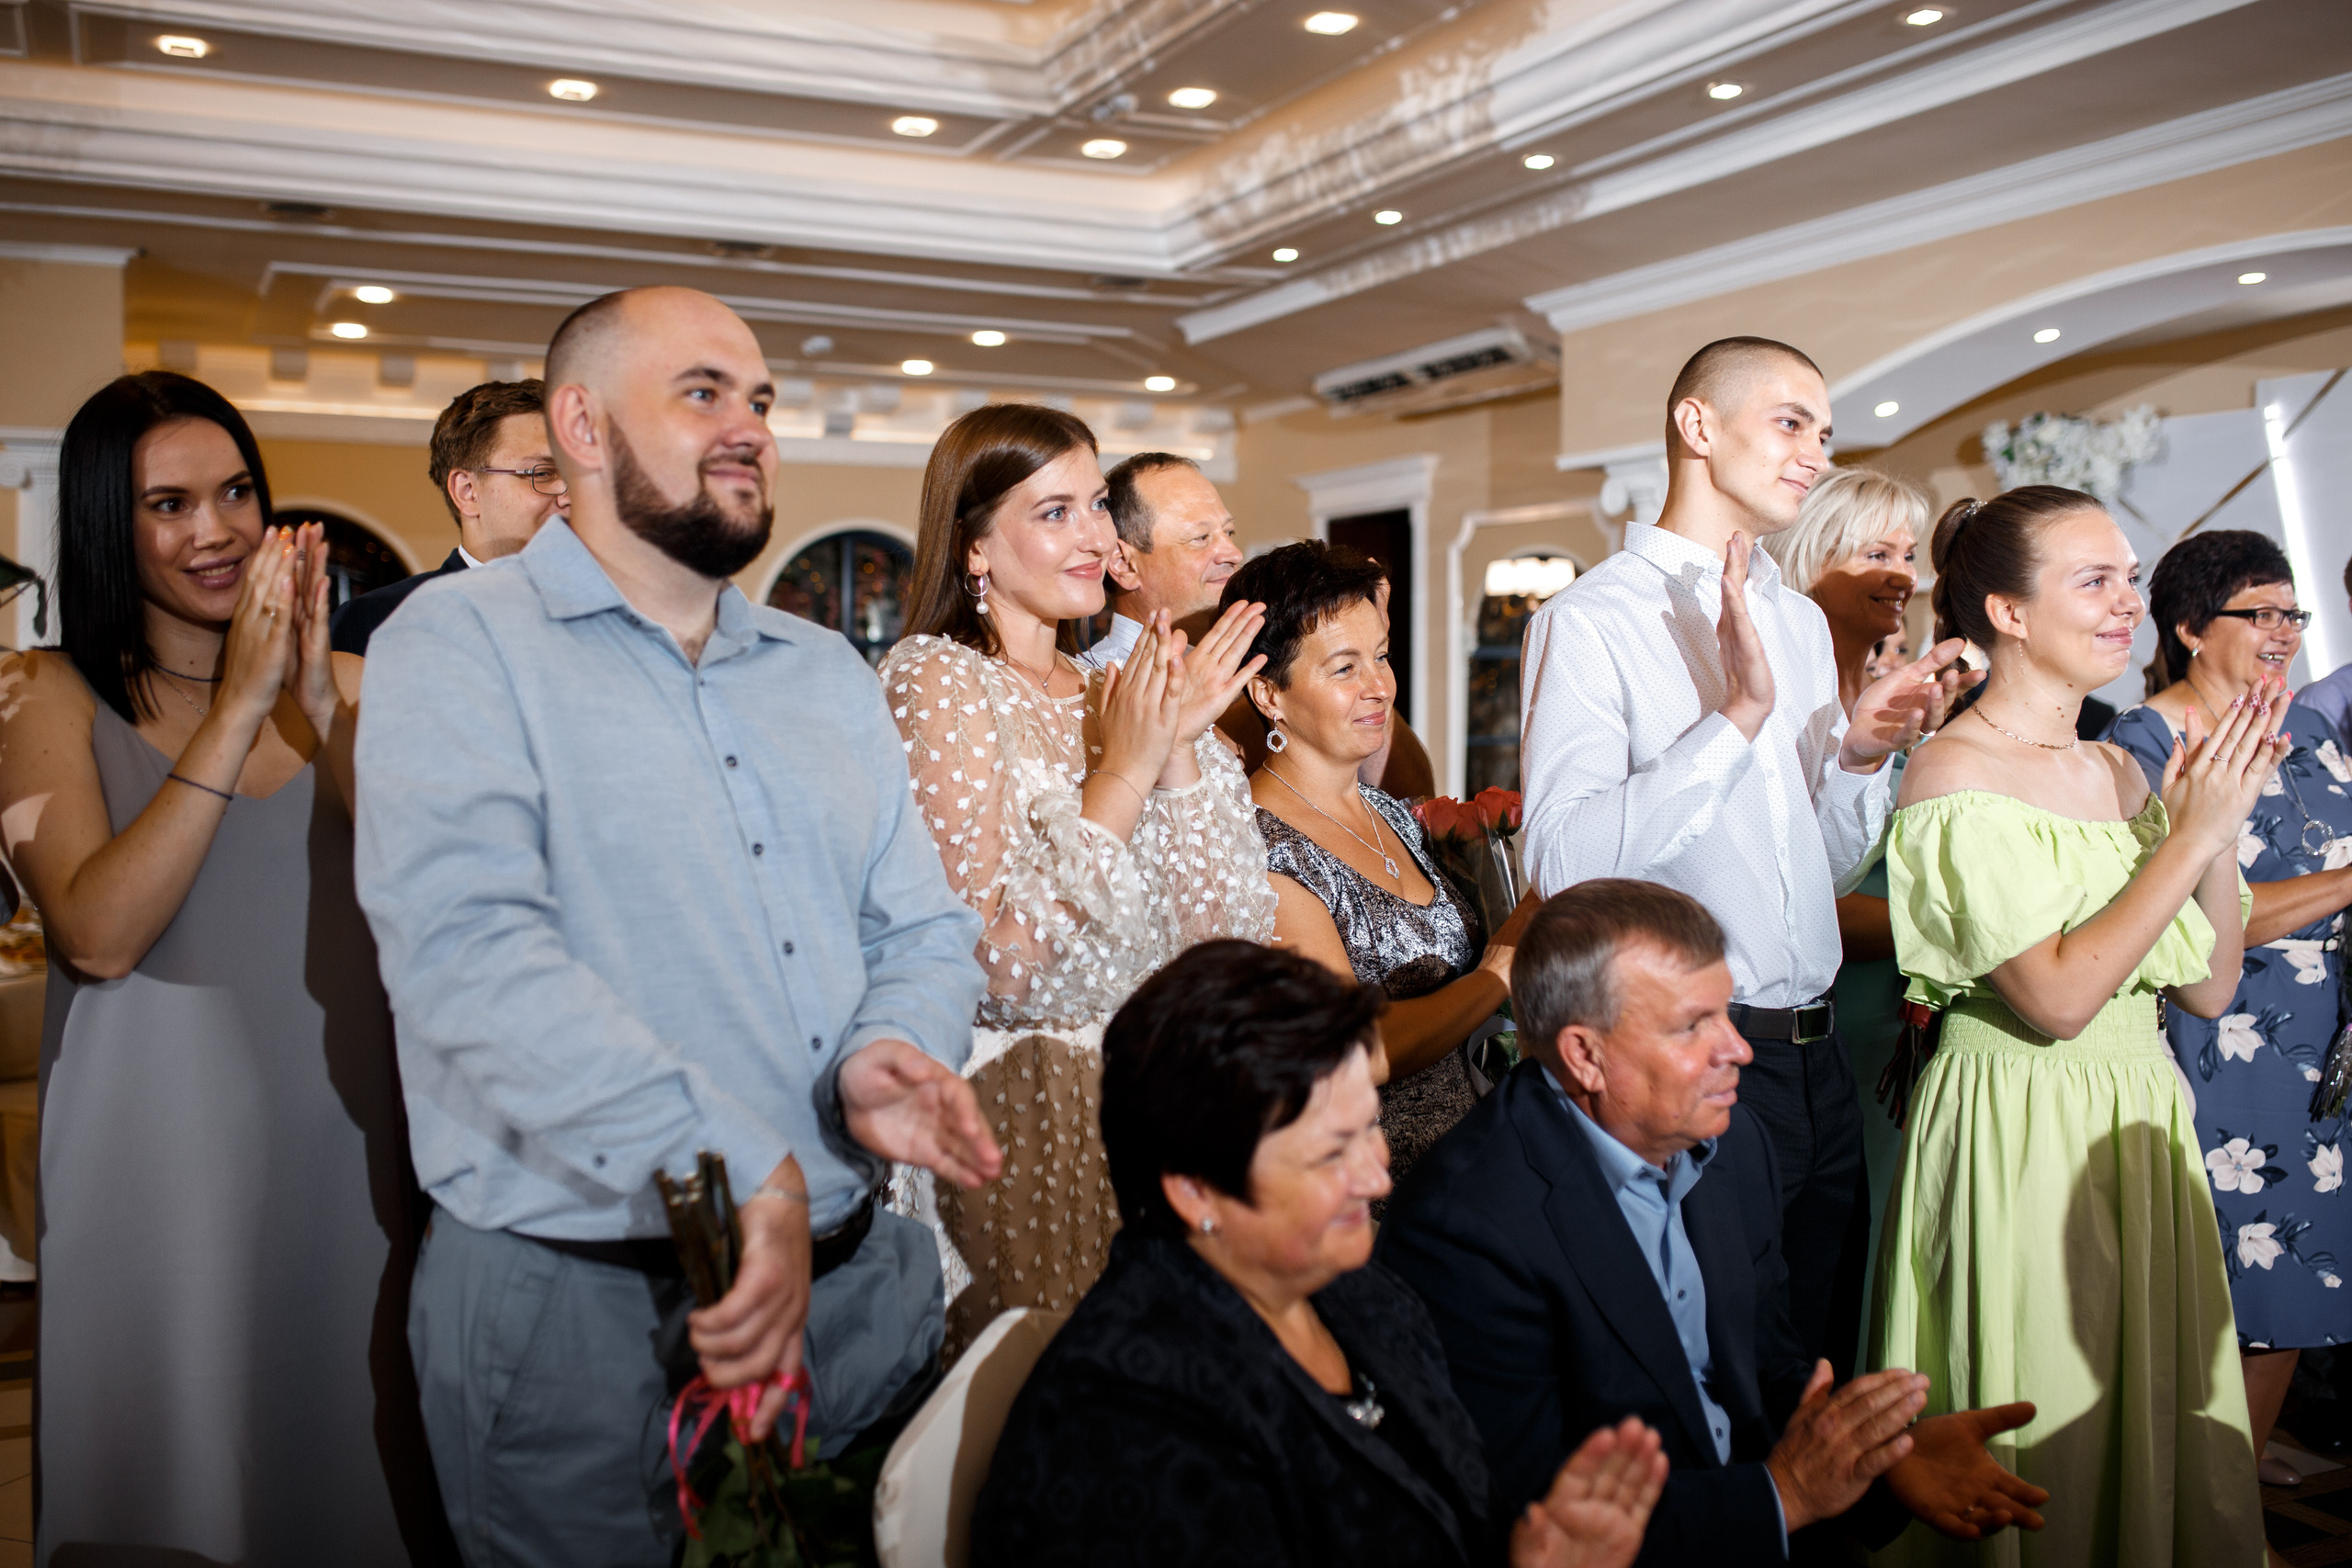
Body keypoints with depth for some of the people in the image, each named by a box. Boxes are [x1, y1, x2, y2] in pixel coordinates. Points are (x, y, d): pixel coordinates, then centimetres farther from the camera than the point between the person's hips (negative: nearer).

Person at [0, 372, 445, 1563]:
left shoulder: (337, 681, 7)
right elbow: (98, 935, -18)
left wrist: (320, 702, -17)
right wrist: (240, 706, -18)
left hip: (342, 1140, 3)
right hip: (165, 1149, -3)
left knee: (347, 1452, 13)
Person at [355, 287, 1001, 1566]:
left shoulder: (828, 673, 14)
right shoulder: (463, 644, -7)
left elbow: (922, 928, 12)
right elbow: (468, 947, -21)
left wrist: (889, 1051, -12)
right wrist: (736, 1173, -27)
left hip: (860, 1278, 6)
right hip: (580, 1306, -6)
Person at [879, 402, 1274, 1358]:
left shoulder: (1108, 693, 11)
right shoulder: (936, 679, -9)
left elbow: (1220, 938, 4)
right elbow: (1008, 966, -17)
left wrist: (1181, 750, -6)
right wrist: (1124, 774, -14)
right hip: (1017, 1111, -6)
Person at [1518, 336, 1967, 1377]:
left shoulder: (1802, 624, 14)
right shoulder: (1591, 620, -10)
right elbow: (1561, 864, -23)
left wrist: (1861, 754, 0)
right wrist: (1736, 717, -24)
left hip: (1814, 1057, 7)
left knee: (1824, 1364, 17)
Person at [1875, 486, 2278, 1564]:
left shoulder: (2117, 772, 9)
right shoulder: (1953, 773, -13)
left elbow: (2208, 989, 7)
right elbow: (2057, 997, -21)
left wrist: (2222, 823, -4)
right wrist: (2188, 837, -16)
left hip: (2142, 1126, 7)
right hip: (2019, 1139, -7)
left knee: (2157, 1421, 16)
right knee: (2046, 1446, 5)